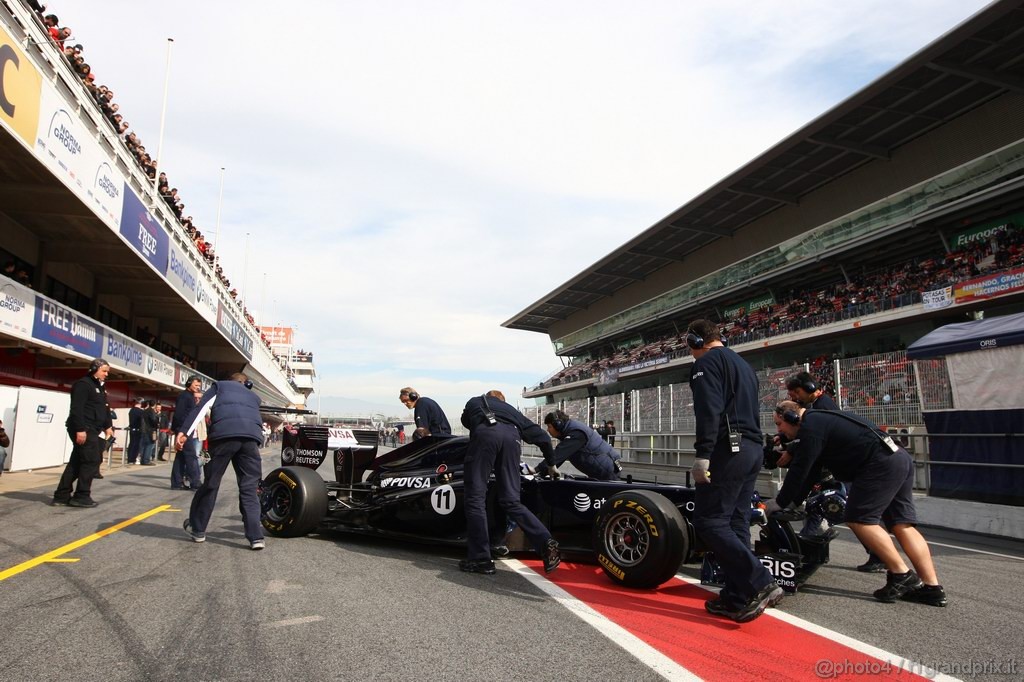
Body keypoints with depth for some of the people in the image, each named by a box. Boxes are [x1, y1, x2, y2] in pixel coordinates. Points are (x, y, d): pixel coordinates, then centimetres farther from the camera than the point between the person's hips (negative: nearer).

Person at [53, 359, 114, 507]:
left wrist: (107, 426, 15)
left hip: (92, 429, 10)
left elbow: (104, 409, 23)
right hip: (83, 430, -10)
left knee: (77, 462, 12)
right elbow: (77, 409, -19)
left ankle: (62, 495, 17)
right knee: (92, 460, -8)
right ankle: (81, 496, -1)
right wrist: (80, 429, -24)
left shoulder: (100, 387, 21)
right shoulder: (83, 384, -11)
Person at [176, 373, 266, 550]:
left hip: (224, 433, -2)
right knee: (249, 488, 7)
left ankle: (197, 528, 28)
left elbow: (201, 407, 12)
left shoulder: (220, 385, 28)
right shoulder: (254, 397, 39)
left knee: (211, 483, 13)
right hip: (252, 436, 2)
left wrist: (184, 432, 4)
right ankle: (256, 537, 1)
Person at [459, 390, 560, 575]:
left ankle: (480, 559, 1)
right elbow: (539, 434, 36)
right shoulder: (511, 409, 40)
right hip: (511, 436, 3)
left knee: (476, 498, 3)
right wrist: (551, 462, 49)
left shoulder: (475, 401, 37)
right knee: (511, 501, 8)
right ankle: (546, 543, -7)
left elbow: (466, 420, 56)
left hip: (485, 433, -3)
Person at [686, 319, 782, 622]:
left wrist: (702, 455, -22)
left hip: (727, 450, -10)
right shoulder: (742, 364, 24)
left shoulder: (707, 362, -6)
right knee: (735, 524, 10)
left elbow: (708, 411, -19)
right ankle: (737, 598, 12)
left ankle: (760, 583, -13)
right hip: (752, 449, 10)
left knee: (709, 521, -7)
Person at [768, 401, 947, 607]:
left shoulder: (811, 427, -9)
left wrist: (780, 502, 0)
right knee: (902, 525, 8)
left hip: (881, 464, -10)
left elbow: (799, 471, -10)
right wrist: (793, 501, 24)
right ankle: (932, 587, 8)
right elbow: (810, 472, 25)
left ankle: (902, 575, -4)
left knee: (858, 519, -7)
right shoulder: (820, 421, 23)